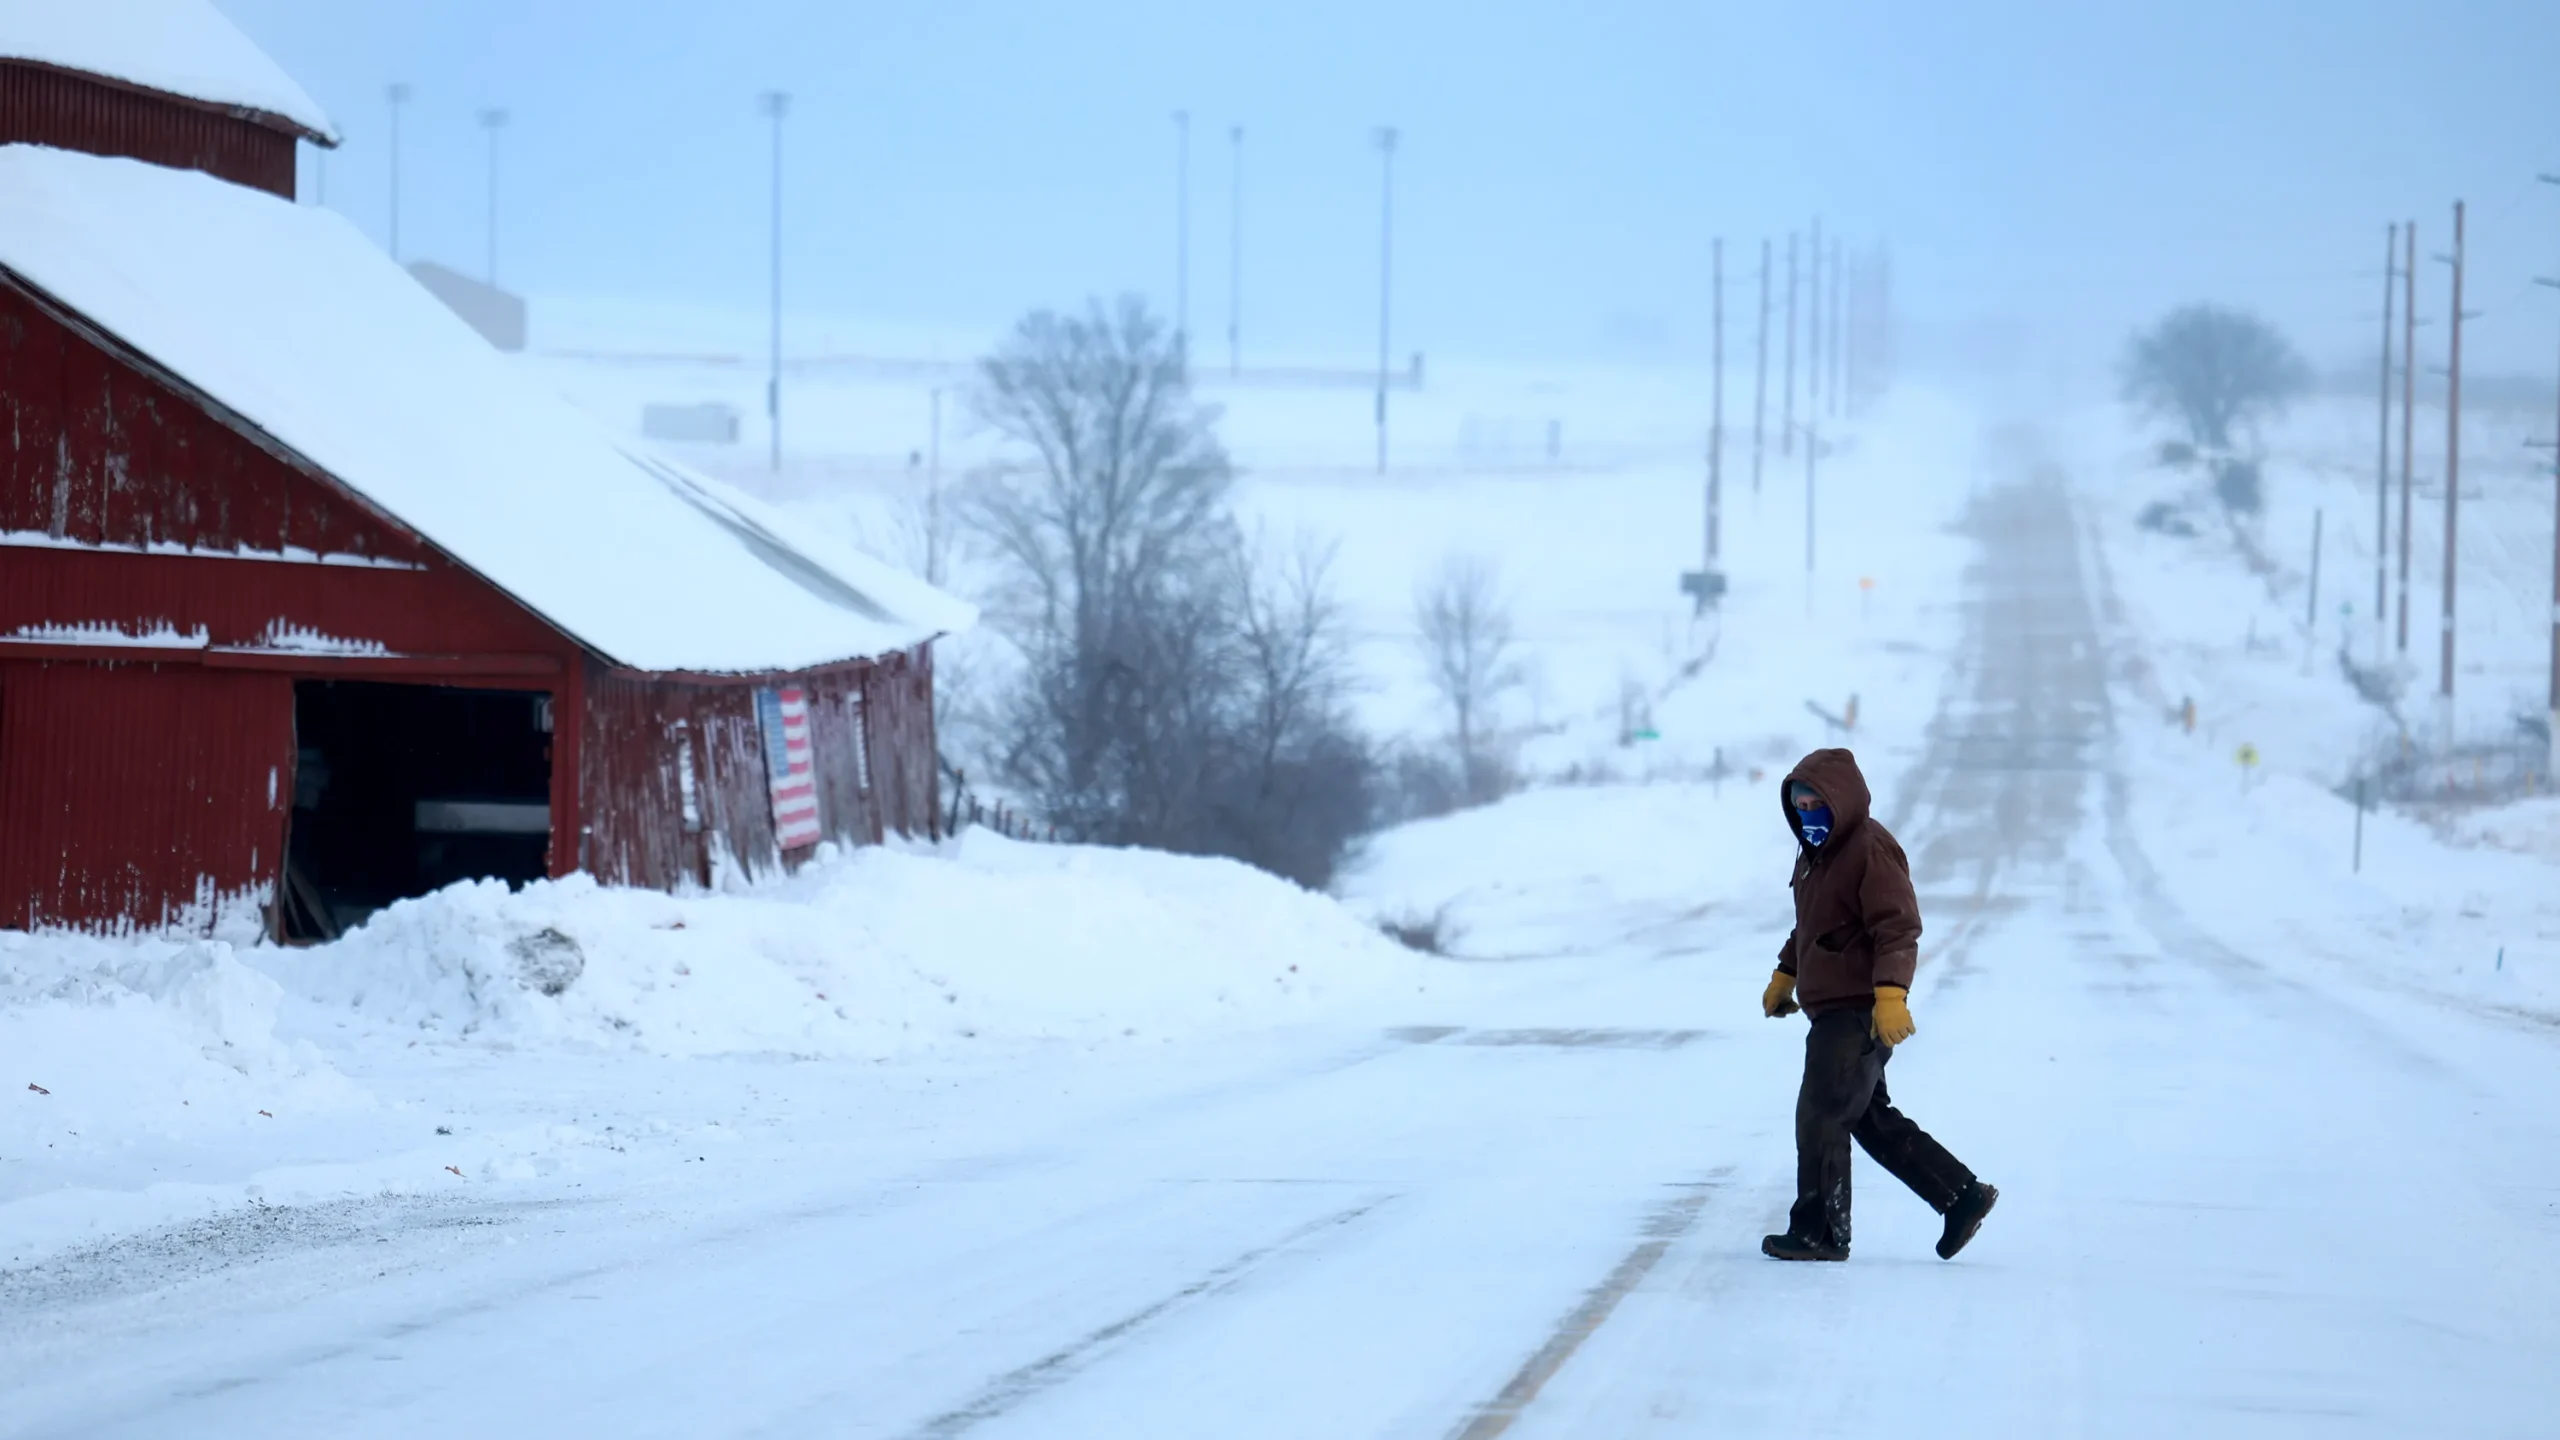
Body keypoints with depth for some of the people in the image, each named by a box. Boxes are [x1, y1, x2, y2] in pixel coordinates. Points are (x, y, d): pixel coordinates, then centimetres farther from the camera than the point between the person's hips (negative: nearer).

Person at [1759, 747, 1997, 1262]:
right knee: (1871, 1119, 14)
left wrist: (1890, 992, -31)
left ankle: (1820, 1232, 1)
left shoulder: (1871, 849, -15)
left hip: (1861, 1012, -10)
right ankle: (1962, 1196, 18)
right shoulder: (1815, 850, 16)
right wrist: (1784, 975, 34)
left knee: (1820, 1115, -8)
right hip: (1833, 1011, 10)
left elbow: (1898, 928, -22)